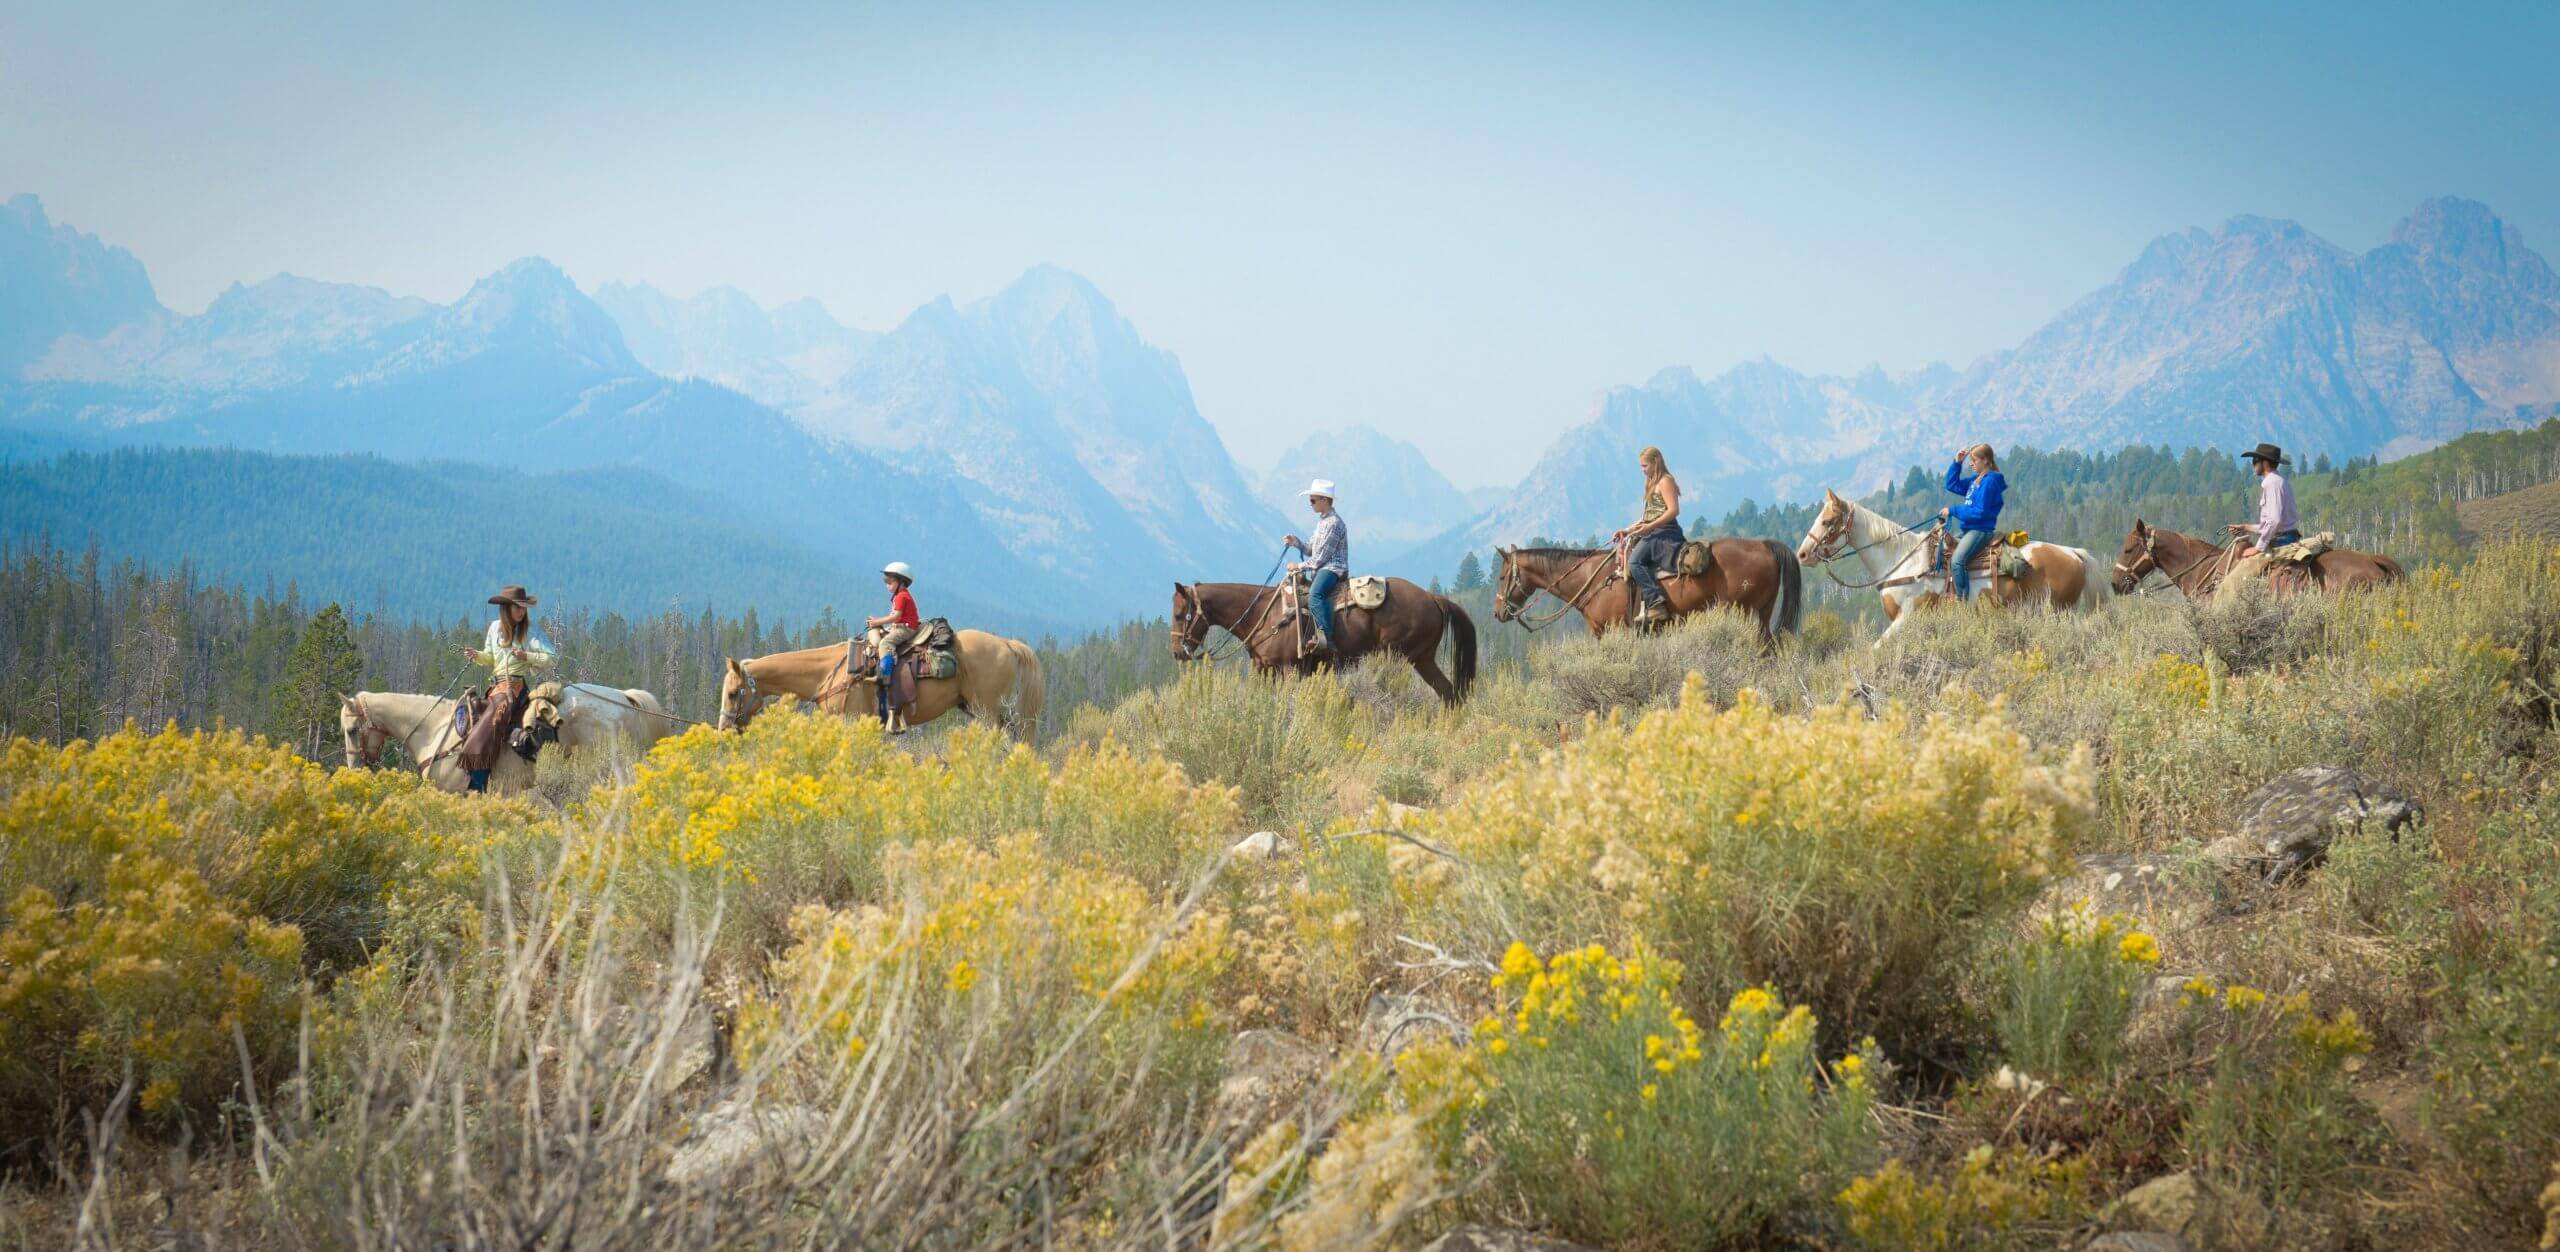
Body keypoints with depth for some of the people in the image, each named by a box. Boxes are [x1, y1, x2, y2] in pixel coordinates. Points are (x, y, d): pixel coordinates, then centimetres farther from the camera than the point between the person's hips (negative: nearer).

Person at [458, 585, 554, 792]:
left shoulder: (530, 632, -2)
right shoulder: (495, 628, 13)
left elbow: (550, 658, -7)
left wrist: (526, 656, -19)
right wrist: (477, 655, 2)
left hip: (516, 685, -7)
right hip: (496, 685, 7)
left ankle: (478, 788, -27)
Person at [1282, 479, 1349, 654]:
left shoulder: (1333, 523, -13)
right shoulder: (1323, 521, 19)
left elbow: (1320, 557, -15)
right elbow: (1311, 549, 23)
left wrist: (1300, 566, -9)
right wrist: (1296, 543, 4)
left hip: (1333, 569, -11)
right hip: (1321, 569, 11)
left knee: (1315, 594, -36)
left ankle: (1327, 638, -47)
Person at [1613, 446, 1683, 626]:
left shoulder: (1665, 482, -7)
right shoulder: (1653, 484, 25)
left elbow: (1673, 510, -18)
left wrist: (1650, 527, -25)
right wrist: (1627, 530, 19)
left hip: (1665, 531, -11)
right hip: (1653, 532, 11)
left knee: (1635, 560, -26)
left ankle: (1656, 604, -36)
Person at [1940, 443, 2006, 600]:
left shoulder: (1990, 481, -13)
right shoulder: (1975, 480, 14)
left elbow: (1980, 512, -20)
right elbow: (1952, 485, 25)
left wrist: (1953, 510, -15)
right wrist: (1957, 463, 13)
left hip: (1980, 530, -11)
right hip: (1966, 529, 11)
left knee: (1957, 561, -29)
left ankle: (1962, 600, -30)